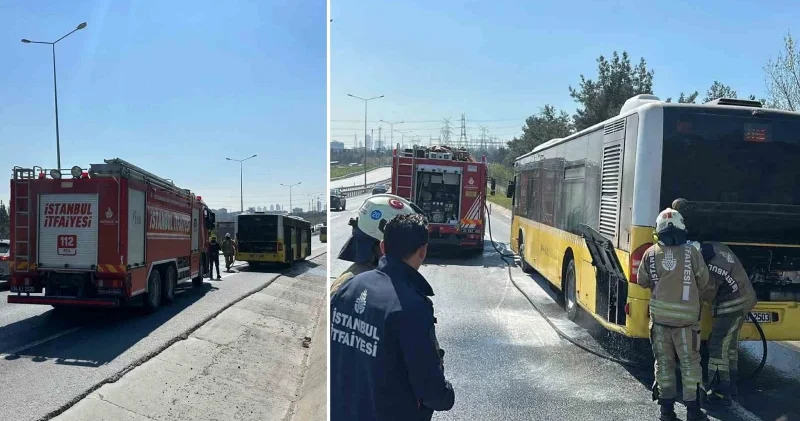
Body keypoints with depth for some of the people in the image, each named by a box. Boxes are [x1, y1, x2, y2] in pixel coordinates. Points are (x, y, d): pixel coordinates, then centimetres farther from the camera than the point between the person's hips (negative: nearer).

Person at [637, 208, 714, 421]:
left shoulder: (651, 253, -2)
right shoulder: (692, 251, -7)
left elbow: (642, 282, 11)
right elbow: (704, 285, 3)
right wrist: (707, 296, 24)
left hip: (659, 315, 2)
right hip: (686, 316, -2)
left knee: (664, 362, 11)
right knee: (690, 363, 9)